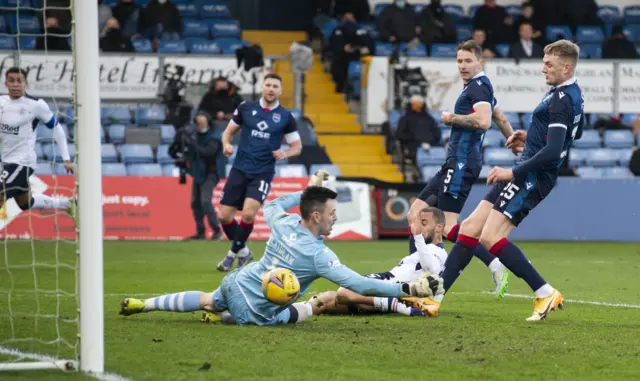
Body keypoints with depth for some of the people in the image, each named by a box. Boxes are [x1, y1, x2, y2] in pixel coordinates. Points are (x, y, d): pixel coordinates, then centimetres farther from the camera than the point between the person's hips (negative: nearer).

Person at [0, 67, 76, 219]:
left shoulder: (36, 105, -13)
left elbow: (56, 129, -2)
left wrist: (66, 159, -3)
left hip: (22, 162, -7)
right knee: (26, 204, 23)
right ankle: (68, 204, 43)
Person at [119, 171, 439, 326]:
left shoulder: (285, 223, -10)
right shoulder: (318, 255, -28)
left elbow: (271, 206, 17)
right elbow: (359, 284, -32)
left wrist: (306, 191, 22)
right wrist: (406, 289, -31)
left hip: (235, 282, 6)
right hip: (251, 310, -6)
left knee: (206, 301, 35)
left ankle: (142, 305, 37)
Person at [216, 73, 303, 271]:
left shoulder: (285, 117, 0)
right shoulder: (246, 108, 3)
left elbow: (297, 147, 6)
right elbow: (229, 131, 13)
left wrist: (285, 153, -15)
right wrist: (227, 144, -9)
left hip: (263, 173, -2)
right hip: (240, 170, 2)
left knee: (248, 214, -21)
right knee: (224, 216, -1)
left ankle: (234, 252, 3)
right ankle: (242, 251, 25)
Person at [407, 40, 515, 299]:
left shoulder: (479, 86, -10)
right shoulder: (477, 87, 21)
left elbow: (484, 121, -25)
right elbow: (501, 119, 33)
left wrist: (452, 118, -12)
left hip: (462, 163, -11)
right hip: (455, 163, 11)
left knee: (449, 227, -18)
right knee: (415, 215, 9)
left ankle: (495, 265, -18)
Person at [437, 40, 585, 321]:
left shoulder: (561, 100, -17)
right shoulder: (574, 95, 14)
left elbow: (552, 152, -25)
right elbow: (573, 133, 30)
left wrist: (514, 173, -19)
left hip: (532, 177, -10)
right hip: (527, 174, 10)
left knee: (490, 237, -18)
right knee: (469, 229, 6)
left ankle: (545, 294, -10)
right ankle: (435, 296, 7)